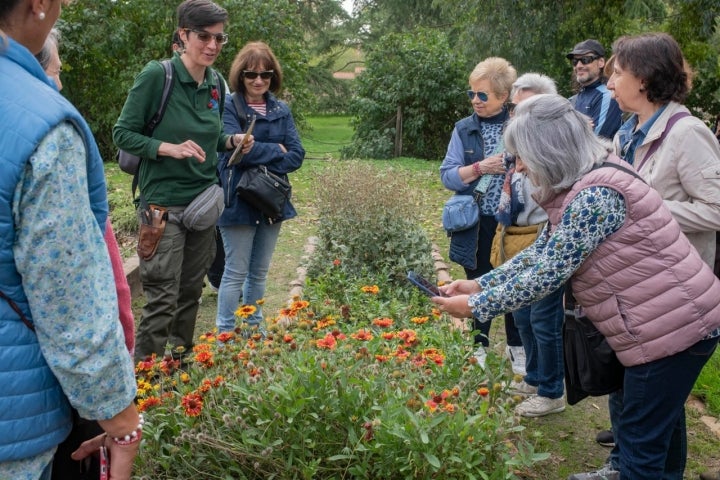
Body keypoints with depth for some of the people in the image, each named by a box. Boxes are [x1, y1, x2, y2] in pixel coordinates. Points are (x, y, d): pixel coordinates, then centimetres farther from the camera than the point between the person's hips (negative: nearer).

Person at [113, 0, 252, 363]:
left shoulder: (216, 83, 5)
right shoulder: (156, 75, -13)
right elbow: (123, 133, -9)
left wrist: (232, 141, -3)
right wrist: (169, 148, -23)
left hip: (203, 202, 6)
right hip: (164, 204, -6)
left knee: (191, 291, 14)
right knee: (162, 298, -6)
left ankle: (181, 361, 28)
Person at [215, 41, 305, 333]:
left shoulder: (281, 110, 8)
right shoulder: (229, 107, -8)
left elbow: (297, 155, 1)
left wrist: (264, 166, -16)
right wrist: (276, 150, -10)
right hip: (239, 202, -5)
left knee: (260, 272, 15)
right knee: (236, 272, 0)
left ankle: (255, 329, 27)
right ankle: (225, 334, 10)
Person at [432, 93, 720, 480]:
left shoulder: (595, 196, -26)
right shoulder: (583, 187, 7)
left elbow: (547, 274, -24)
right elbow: (540, 253, 12)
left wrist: (475, 306, -16)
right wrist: (479, 284, 5)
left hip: (674, 324, -10)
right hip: (668, 320, 10)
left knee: (640, 437, 1)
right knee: (660, 416, 26)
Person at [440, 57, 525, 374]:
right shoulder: (465, 130, 1)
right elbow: (447, 176, -3)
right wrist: (479, 168, -17)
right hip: (477, 225, 1)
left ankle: (516, 347, 30)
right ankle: (479, 345, 30)